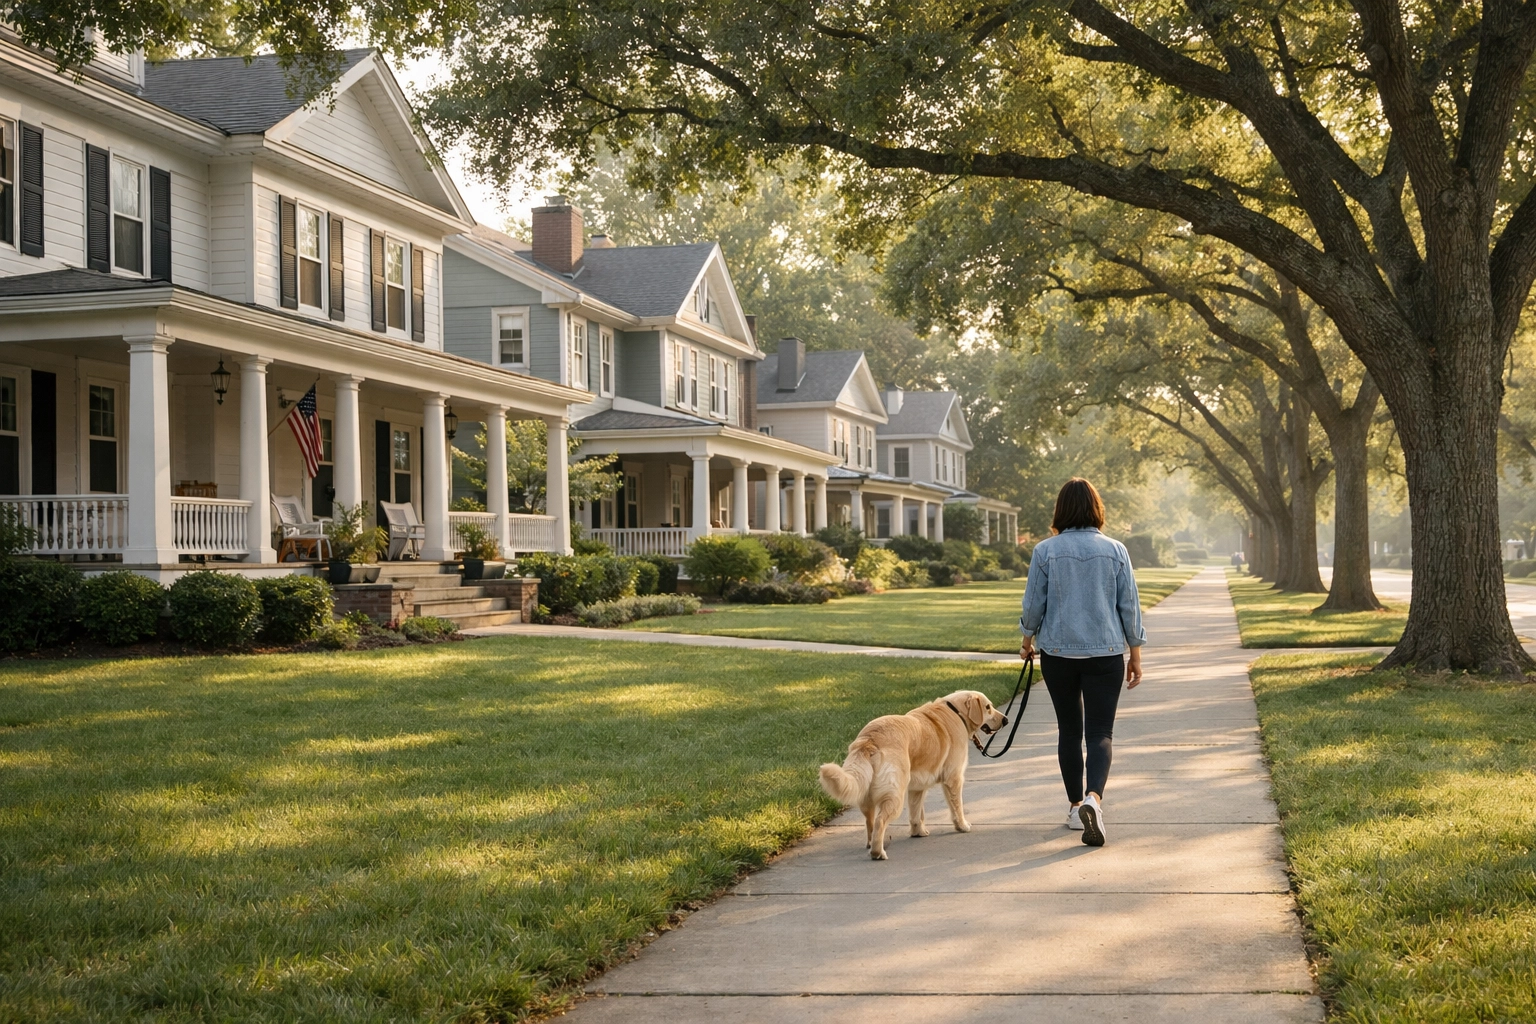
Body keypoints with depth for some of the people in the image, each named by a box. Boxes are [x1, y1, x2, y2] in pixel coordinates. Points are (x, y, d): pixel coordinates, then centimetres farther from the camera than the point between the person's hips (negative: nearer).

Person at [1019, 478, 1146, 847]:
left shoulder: (1045, 551, -4)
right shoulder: (1115, 550, -2)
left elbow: (1033, 605, 0)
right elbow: (1129, 606, 0)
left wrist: (1028, 640, 19)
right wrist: (1135, 655, 10)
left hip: (1057, 652, 0)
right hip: (1106, 652, 0)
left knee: (1069, 730, 14)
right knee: (1100, 731, 0)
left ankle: (1076, 806, 20)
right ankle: (1093, 796, -24)